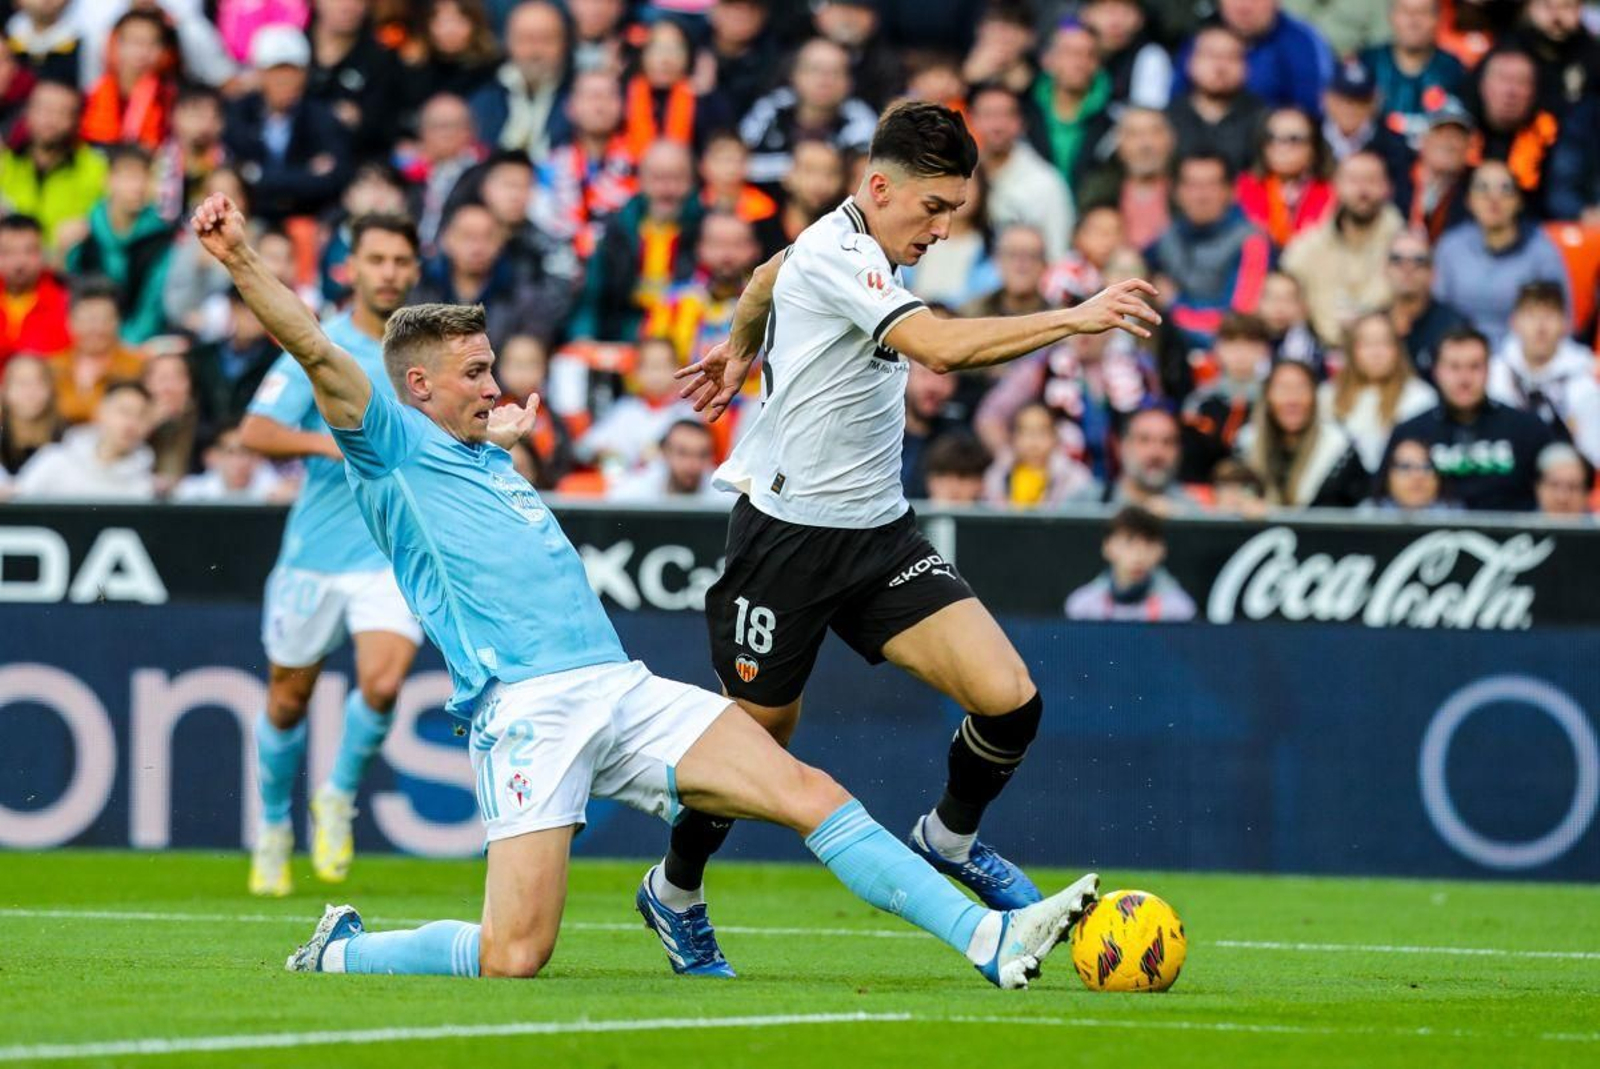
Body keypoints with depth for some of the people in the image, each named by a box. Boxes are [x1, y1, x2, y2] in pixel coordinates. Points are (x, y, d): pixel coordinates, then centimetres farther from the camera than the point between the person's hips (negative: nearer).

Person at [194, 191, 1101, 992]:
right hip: (527, 711, -7)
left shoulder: (490, 458, 28)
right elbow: (318, 351, -10)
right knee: (513, 960, -15)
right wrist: (240, 259, -21)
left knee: (810, 793, -10)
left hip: (622, 687, 7)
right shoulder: (396, 449, 4)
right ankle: (340, 952, 12)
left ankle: (991, 939, -14)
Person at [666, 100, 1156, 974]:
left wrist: (738, 348, 45)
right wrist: (1076, 319, -40)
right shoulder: (837, 256, -21)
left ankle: (949, 838, 18)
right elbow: (943, 347, -36)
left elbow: (771, 274, 30)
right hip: (788, 533, -8)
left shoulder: (863, 247, 8)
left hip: (879, 533, 8)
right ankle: (676, 890, 33)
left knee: (1008, 699, -9)